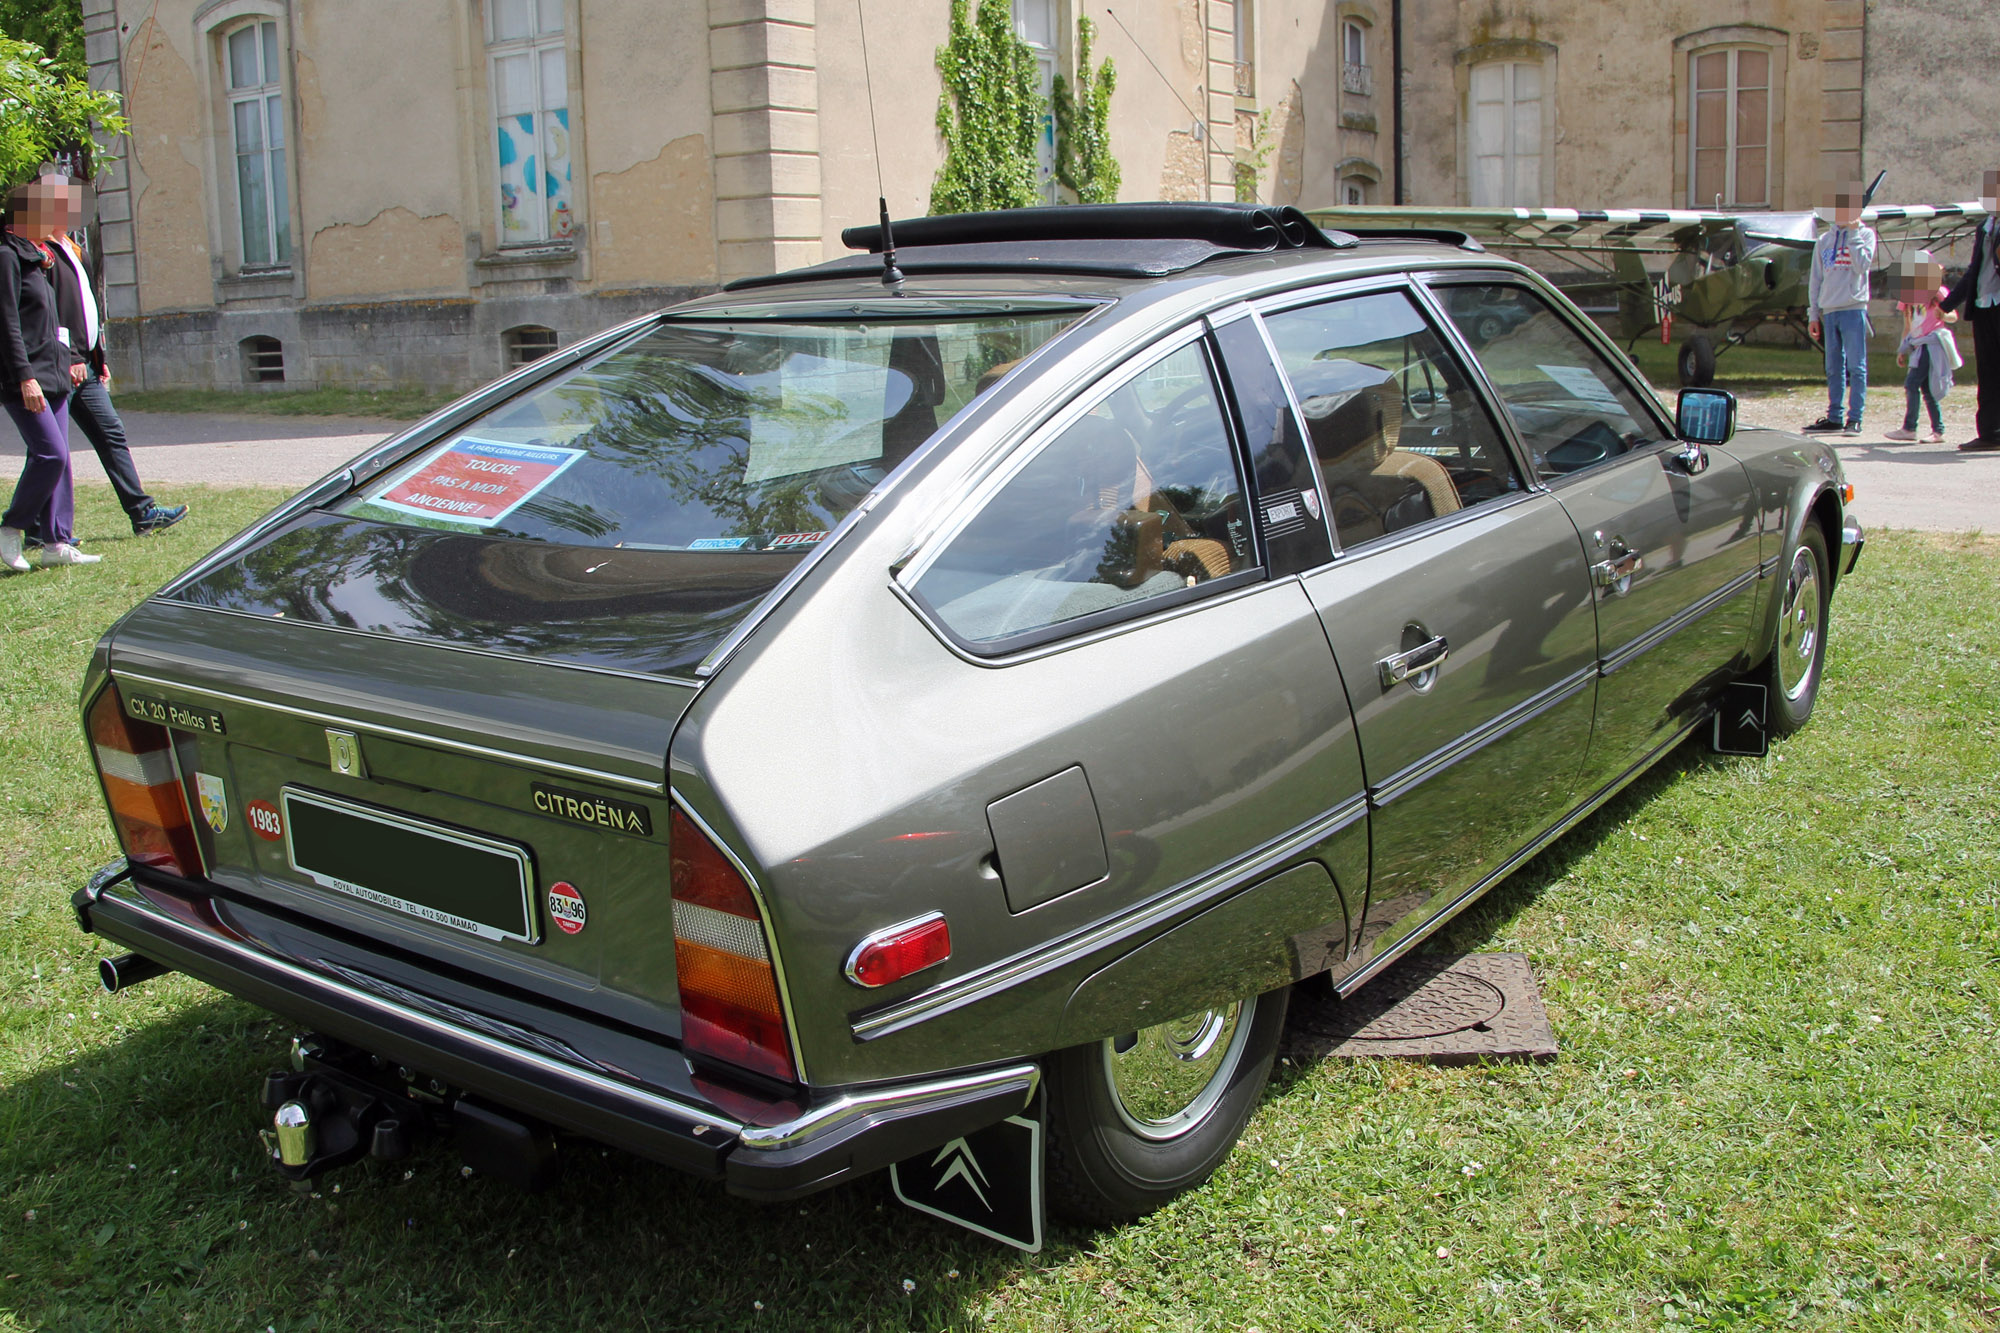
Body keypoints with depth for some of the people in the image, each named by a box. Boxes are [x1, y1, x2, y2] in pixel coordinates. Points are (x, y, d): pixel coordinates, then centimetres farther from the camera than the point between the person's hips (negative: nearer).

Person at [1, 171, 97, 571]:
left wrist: (65, 361, 22)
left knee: (57, 457, 6)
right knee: (50, 453, -14)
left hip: (53, 375, 9)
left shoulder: (37, 257, 18)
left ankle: (57, 542, 9)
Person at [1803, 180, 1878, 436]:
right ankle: (1834, 416, 13)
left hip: (1854, 309, -4)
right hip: (1829, 310, 4)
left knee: (1856, 367, -5)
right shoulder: (1824, 240, 14)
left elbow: (1862, 265, -12)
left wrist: (1853, 233, -8)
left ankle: (1855, 418, -6)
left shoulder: (1865, 234, 4)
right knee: (1833, 368, 8)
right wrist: (1813, 313, 11)